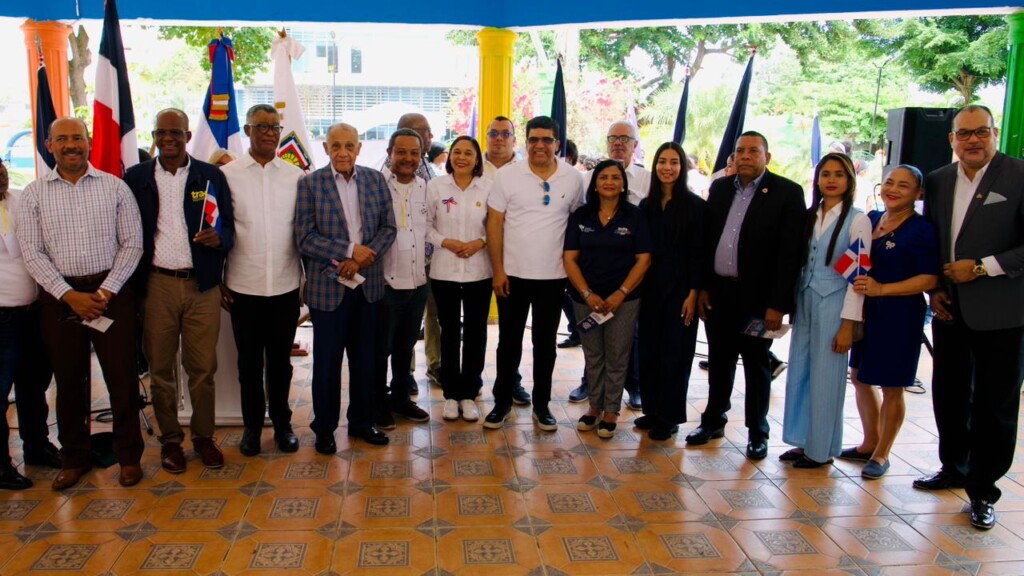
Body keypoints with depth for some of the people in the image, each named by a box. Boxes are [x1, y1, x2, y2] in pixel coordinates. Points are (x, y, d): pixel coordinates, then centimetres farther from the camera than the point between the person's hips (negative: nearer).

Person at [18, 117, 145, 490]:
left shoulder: (114, 187, 1)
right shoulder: (34, 194, 4)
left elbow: (132, 243, -2)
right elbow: (32, 253, -1)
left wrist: (106, 291, -10)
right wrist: (69, 295, -11)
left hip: (111, 291, -1)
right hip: (59, 296, 1)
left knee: (122, 376, 2)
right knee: (69, 381, 10)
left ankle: (129, 455, 18)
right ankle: (74, 459, 25)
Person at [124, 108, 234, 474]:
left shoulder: (211, 176, 6)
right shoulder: (135, 178, 6)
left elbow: (229, 228, 6)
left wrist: (218, 237, -18)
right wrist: (132, 285, -1)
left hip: (202, 284, 0)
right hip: (157, 285, 1)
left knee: (203, 367, 5)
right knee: (161, 368, 8)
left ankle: (204, 437, 20)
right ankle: (170, 440, 23)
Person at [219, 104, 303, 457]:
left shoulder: (296, 176, 3)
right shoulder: (227, 174, 0)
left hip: (286, 285, 1)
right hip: (243, 285, 0)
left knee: (280, 359, 13)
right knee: (249, 360, 12)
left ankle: (282, 422, 28)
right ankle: (252, 424, 27)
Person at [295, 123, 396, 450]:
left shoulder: (375, 180, 5)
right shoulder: (310, 184, -4)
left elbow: (388, 227, 3)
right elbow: (305, 237, -10)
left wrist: (364, 257, -13)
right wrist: (350, 249, -17)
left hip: (368, 284, 3)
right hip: (328, 285, -3)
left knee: (364, 358, 13)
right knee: (327, 360, 6)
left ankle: (362, 421, 29)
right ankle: (324, 428, 22)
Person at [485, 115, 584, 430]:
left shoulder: (573, 178, -1)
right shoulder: (507, 176, -5)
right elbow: (495, 223, -4)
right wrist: (498, 270, -7)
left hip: (553, 276, 1)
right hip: (512, 274, -1)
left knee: (545, 342, 11)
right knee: (509, 341, 10)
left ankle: (541, 404, 25)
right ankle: (502, 401, 24)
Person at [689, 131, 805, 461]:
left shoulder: (787, 193, -7)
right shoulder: (720, 188, 8)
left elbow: (790, 252, -11)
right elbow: (706, 239, 10)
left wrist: (777, 304, -15)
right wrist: (702, 287, 4)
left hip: (757, 297, -4)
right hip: (718, 293, 4)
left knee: (756, 366, 9)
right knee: (719, 362, 15)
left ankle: (757, 433, 22)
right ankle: (713, 421, 30)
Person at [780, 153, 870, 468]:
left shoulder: (857, 220, -7)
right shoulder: (809, 216, 9)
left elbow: (859, 275, -10)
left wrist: (848, 325, -13)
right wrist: (791, 306, 7)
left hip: (833, 306, -5)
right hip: (805, 303, 6)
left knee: (826, 378, 2)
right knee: (799, 373, 9)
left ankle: (821, 449, 16)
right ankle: (803, 441, 22)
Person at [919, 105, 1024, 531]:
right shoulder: (937, 181, 8)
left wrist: (982, 267, -17)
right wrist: (935, 290, 4)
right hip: (951, 311, 5)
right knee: (949, 396, 15)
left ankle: (983, 492, 17)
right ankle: (954, 468, 35)